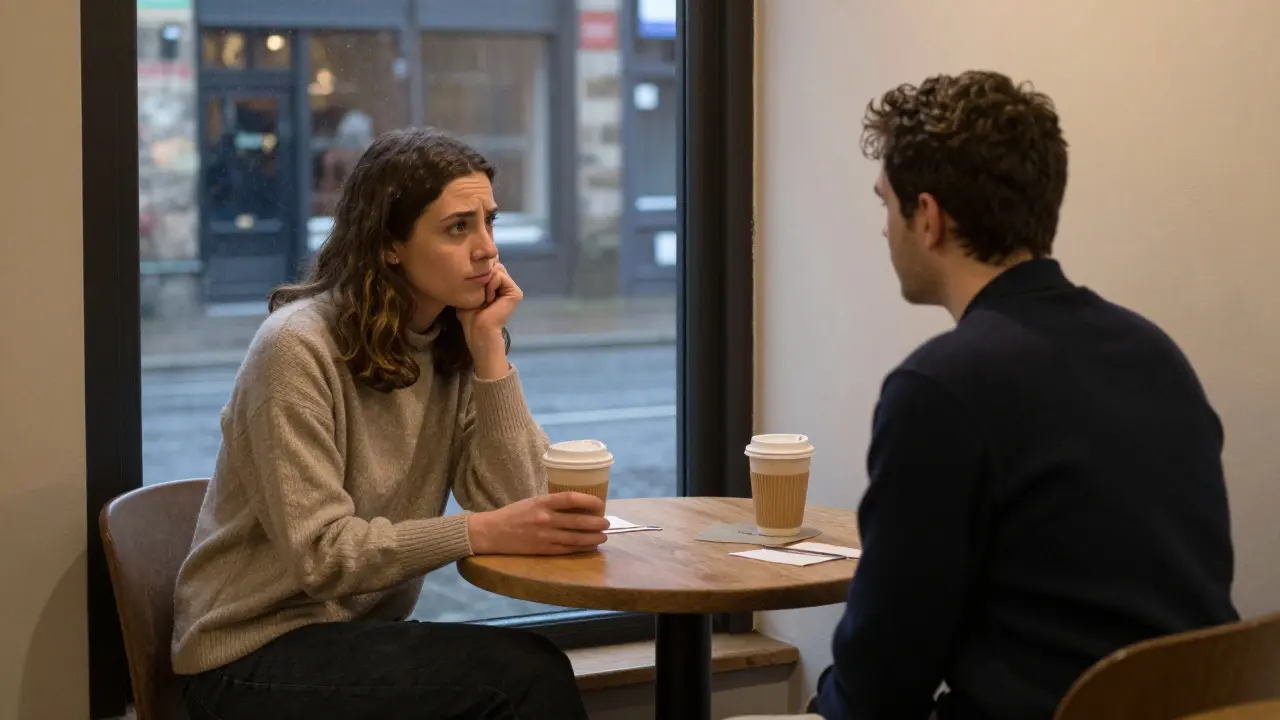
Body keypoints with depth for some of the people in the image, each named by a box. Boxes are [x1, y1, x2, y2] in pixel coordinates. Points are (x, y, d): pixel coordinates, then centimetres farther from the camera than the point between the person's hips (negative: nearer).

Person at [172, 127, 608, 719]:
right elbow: (322, 554, -21)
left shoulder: (454, 345, 3)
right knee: (526, 672, -22)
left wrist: (489, 348, -13)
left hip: (361, 632, 6)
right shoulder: (299, 346, -17)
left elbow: (510, 503, -8)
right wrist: (481, 533, -29)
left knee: (530, 671, -21)